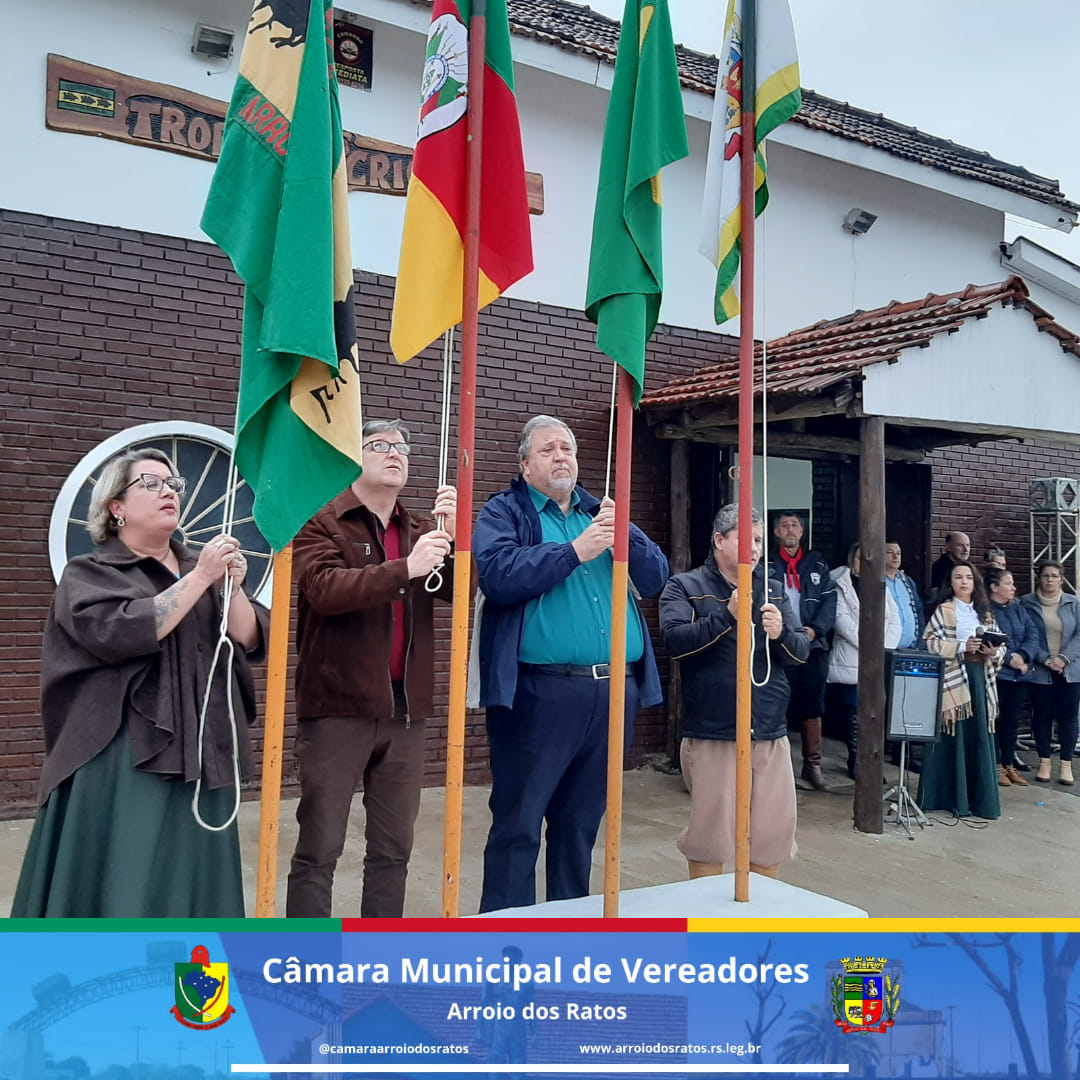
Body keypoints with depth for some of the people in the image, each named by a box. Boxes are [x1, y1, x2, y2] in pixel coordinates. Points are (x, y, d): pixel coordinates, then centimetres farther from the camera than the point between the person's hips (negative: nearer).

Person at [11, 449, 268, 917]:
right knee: (121, 889, -3)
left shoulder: (203, 567, 14)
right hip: (123, 763, -4)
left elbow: (250, 641, 4)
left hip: (199, 756, 5)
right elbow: (123, 632, -18)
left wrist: (231, 587, -13)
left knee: (190, 886, 10)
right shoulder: (88, 573, 2)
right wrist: (199, 579, -16)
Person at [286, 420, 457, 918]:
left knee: (393, 849, 13)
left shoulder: (422, 530, 13)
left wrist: (454, 534, -15)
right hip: (337, 708, -5)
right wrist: (405, 569, -28)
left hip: (405, 708, 5)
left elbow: (461, 588, 2)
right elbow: (325, 589, -19)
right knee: (319, 848, 3)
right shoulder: (321, 523, -2)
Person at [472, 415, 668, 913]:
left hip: (613, 693, 5)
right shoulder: (504, 512, 3)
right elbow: (497, 574, -17)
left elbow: (655, 578, 8)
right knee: (518, 825, 2)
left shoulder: (601, 512, 18)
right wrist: (575, 551, -18)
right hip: (539, 693, -5)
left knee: (582, 822, 16)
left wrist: (625, 534, -9)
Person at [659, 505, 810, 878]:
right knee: (711, 836, 4)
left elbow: (802, 651, 8)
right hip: (711, 736, -4)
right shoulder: (685, 587, -1)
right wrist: (727, 615, -24)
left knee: (774, 836, 10)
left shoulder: (773, 590, 13)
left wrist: (781, 633, -13)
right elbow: (675, 641, -16)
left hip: (771, 736, 4)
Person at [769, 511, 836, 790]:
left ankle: (812, 764, 16)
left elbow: (829, 600, 6)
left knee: (812, 706, 7)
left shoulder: (817, 564, 13)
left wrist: (815, 629, -9)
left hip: (813, 644, 3)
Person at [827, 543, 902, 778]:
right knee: (855, 714, -3)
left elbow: (894, 622, 9)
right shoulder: (840, 586, 2)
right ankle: (856, 763, 4)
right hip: (852, 663, -4)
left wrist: (884, 649, -7)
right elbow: (843, 622, -10)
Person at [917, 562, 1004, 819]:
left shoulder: (985, 613, 16)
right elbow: (930, 642, -9)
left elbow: (1001, 643, 15)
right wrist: (961, 647, -18)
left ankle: (979, 798, 13)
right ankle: (946, 795, 7)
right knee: (952, 737, -1)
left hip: (980, 678, 5)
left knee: (979, 737, 5)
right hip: (952, 676, -5)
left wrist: (994, 652, -6)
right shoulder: (943, 610, 0)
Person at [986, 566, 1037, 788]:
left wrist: (1022, 656, -12)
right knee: (996, 720, 1)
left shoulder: (1019, 609, 13)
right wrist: (1009, 658, -19)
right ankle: (997, 767, 10)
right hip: (996, 674, -6)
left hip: (1020, 675, 6)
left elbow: (1033, 635, 4)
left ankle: (1009, 765, 22)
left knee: (1012, 721, 12)